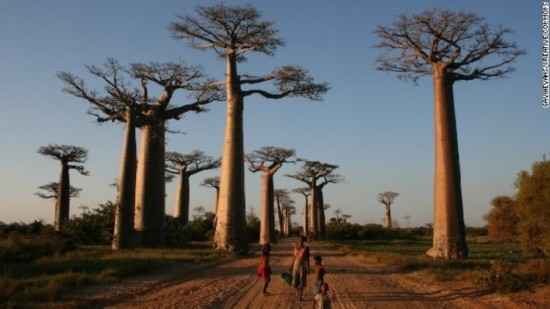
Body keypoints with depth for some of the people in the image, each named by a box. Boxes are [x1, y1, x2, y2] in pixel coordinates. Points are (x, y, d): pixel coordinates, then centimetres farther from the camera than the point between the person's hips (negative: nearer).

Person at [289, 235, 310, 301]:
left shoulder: (306, 248, -8)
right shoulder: (295, 247, 3)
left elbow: (308, 258, -4)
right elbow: (294, 257, 9)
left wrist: (308, 267, -7)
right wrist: (291, 266, 9)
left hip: (303, 265, -3)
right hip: (296, 265, 3)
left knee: (302, 281, 3)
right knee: (295, 281, 6)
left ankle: (301, 295, 16)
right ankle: (298, 292, 34)